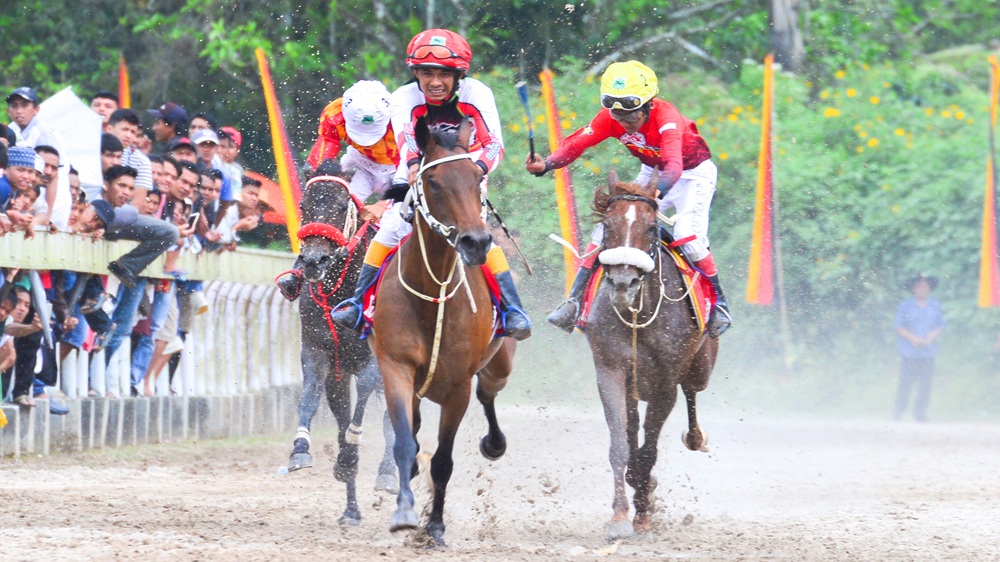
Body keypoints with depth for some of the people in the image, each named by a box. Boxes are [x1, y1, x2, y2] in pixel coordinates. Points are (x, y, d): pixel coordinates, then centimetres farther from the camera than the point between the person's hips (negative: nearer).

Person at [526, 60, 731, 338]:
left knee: (687, 235, -26)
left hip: (692, 173, -5)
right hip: (652, 173, 6)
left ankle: (718, 304, -8)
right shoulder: (610, 118, -19)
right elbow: (577, 143, -23)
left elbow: (674, 164, -50)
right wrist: (546, 164, -43)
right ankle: (575, 301, 0)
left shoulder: (666, 118, -36)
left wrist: (657, 190, -71)